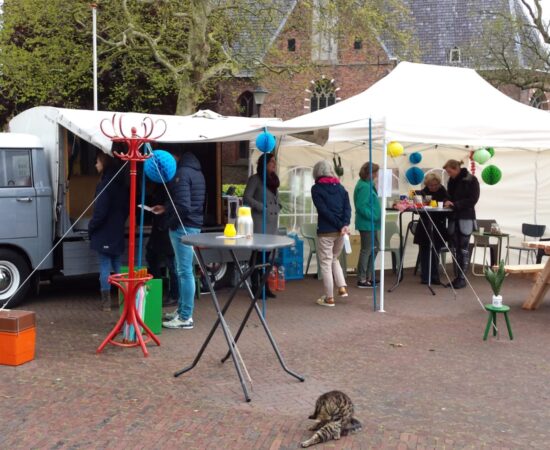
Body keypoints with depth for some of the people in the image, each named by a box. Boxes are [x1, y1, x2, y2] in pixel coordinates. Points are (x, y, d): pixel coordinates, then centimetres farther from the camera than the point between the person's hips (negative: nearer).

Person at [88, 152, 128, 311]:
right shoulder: (120, 182, 8)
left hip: (104, 233, -8)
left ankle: (106, 302, 2)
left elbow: (100, 210, -18)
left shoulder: (105, 184, -17)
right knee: (117, 265, 14)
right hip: (117, 232, 8)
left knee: (105, 266, -2)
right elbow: (125, 207, 14)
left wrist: (91, 227, -6)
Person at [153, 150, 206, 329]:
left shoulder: (182, 173, -16)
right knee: (182, 270, 17)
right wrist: (166, 208, 18)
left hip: (183, 227, -10)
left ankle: (186, 317, -1)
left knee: (185, 271, -6)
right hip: (194, 225, 10)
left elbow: (183, 205, -23)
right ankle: (182, 310, 26)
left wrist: (171, 222, -8)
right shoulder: (196, 172, 15)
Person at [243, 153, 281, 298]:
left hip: (273, 221, 7)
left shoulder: (274, 180, 18)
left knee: (267, 253, 8)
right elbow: (247, 198, -10)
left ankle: (265, 286, 15)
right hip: (260, 221, -7)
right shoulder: (255, 179, -3)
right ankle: (255, 287, -1)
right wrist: (263, 208, -12)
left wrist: (277, 208, 9)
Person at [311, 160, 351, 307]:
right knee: (334, 259, 24)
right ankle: (342, 287, 11)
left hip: (325, 231, -5)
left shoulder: (316, 188, -3)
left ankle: (329, 298, 5)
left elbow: (324, 210, -12)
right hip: (339, 230, 5)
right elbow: (347, 207, 0)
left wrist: (340, 226, -11)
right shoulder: (340, 187, 12)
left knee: (325, 263, 4)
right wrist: (345, 225, -11)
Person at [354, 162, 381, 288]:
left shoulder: (368, 185, 13)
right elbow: (361, 207, -24)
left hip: (371, 224, 10)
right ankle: (362, 280, 4)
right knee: (366, 250, -4)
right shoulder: (364, 187, -18)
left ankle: (368, 276, 24)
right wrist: (375, 217, -22)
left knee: (374, 248, 16)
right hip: (367, 224, -10)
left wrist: (376, 216, 8)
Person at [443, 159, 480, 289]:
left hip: (466, 219, -6)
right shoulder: (452, 181, 11)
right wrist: (447, 202, -5)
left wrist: (455, 204, -17)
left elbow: (473, 200, -11)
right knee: (455, 249, 5)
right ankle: (457, 277, 11)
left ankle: (462, 278, 1)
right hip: (453, 218, 6)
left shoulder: (471, 180, -6)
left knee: (463, 249, -4)